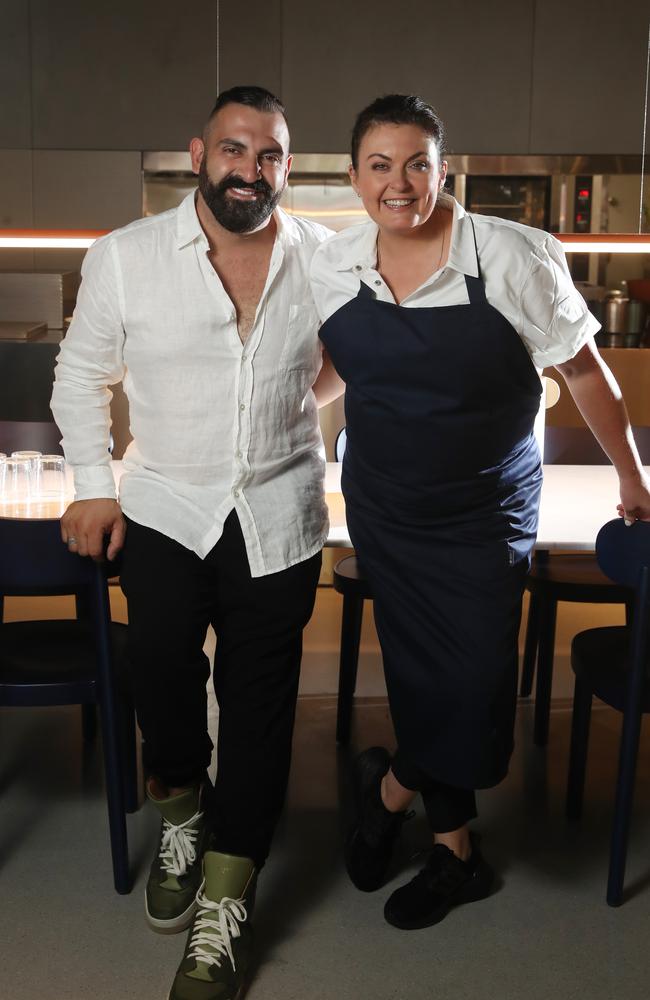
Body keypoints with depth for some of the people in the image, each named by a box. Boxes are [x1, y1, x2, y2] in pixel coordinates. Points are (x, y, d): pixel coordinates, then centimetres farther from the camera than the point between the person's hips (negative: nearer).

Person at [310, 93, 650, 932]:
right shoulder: (330, 267, -3)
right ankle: (456, 851, 28)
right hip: (382, 508, 3)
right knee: (416, 673, 9)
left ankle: (392, 786, 27)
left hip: (485, 511, -3)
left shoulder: (511, 258, -16)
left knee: (475, 682, -4)